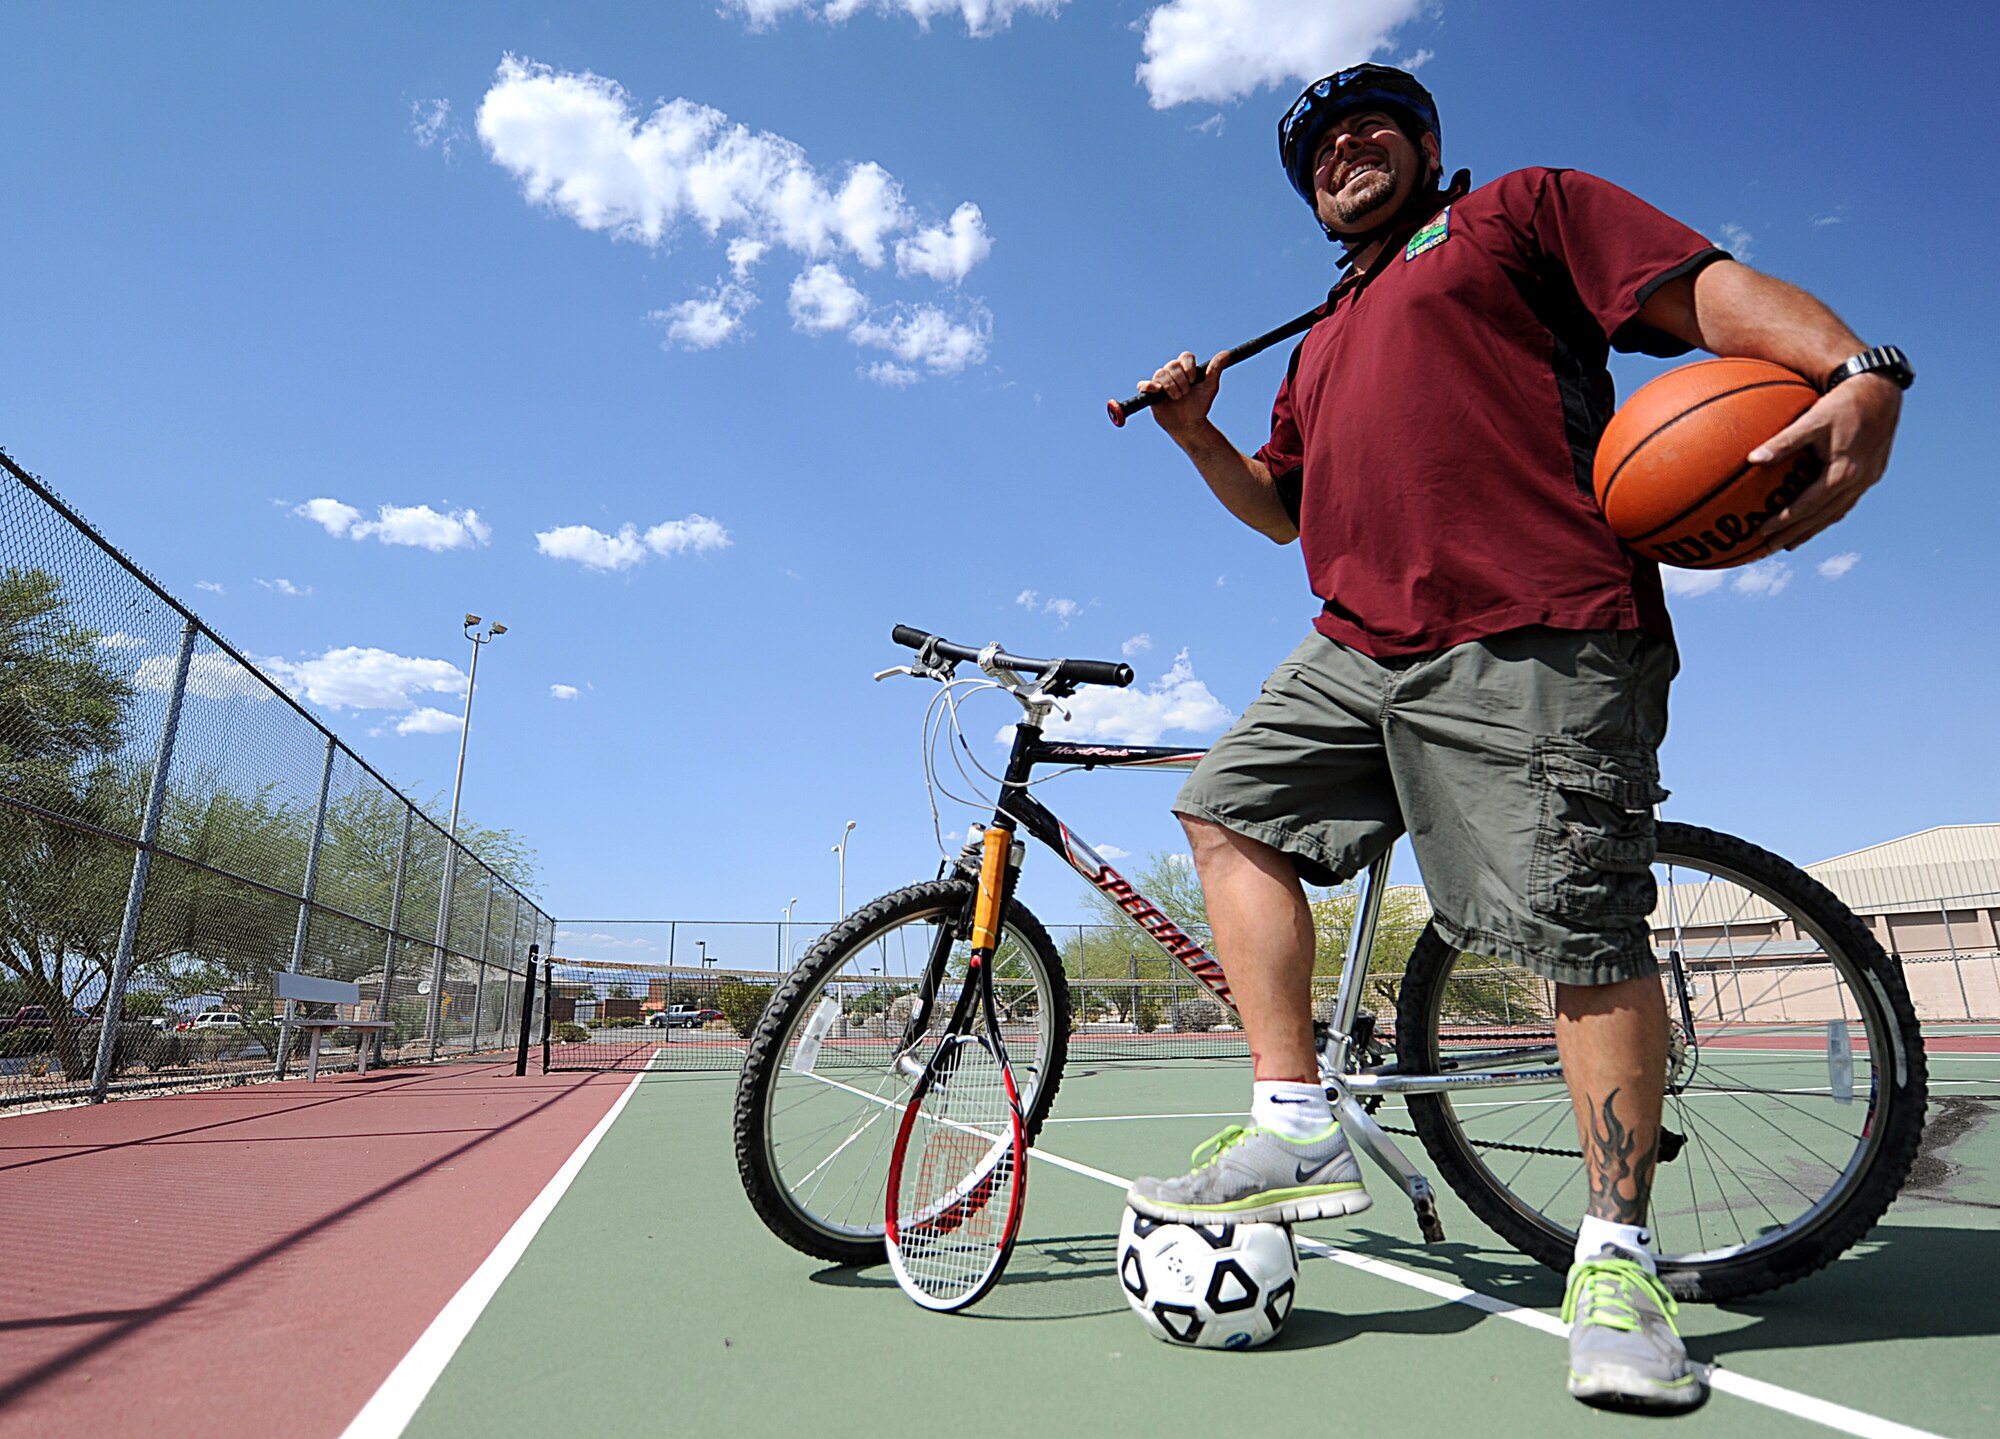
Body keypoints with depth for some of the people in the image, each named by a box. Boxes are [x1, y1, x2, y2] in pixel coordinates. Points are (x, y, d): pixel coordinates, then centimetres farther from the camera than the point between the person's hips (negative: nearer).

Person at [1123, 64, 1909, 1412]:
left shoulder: (1524, 205, 13)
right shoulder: (1323, 342, 32)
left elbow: (1711, 288, 0)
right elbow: (1281, 506, 34)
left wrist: (1858, 369, -19)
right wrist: (1199, 434, 17)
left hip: (1538, 643, -7)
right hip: (1361, 649, 8)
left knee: (1585, 931, -8)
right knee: (1230, 808, 1)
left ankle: (1617, 1251, 9)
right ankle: (1298, 1132, 2)